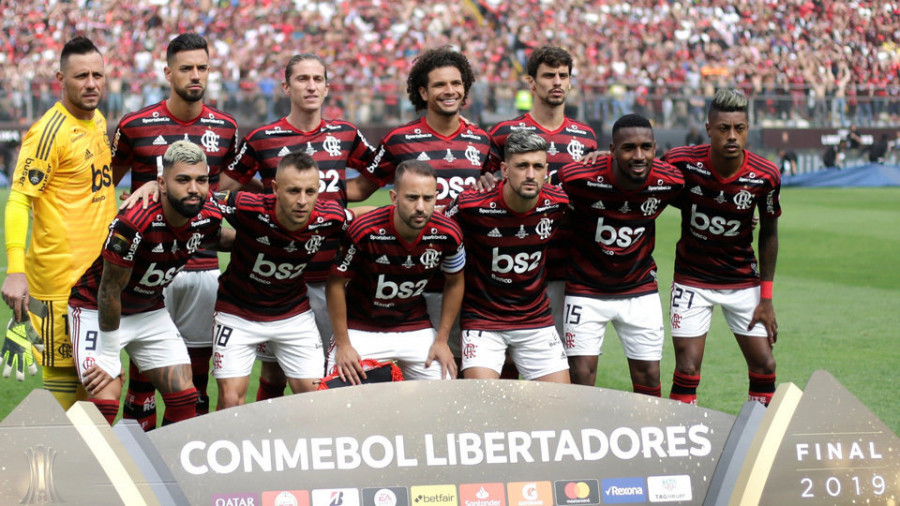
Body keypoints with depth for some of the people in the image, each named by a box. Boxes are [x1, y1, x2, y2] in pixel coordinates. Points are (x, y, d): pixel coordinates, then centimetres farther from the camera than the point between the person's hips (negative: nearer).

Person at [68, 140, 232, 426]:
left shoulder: (209, 218, -14)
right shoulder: (132, 223, -34)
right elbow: (110, 290, -22)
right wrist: (110, 358, -15)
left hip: (151, 311, 6)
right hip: (96, 309, -6)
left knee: (184, 400, 0)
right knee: (104, 405, -19)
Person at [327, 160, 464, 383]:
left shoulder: (448, 234, -16)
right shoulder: (365, 232, -26)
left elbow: (454, 282, 3)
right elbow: (336, 284, -13)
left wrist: (442, 340, 2)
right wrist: (342, 344, -12)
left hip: (416, 328, 3)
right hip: (361, 329, -3)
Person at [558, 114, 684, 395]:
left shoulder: (670, 180, -15)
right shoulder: (580, 178, -24)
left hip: (640, 290, 3)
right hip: (585, 288, -2)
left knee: (649, 380, 3)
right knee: (581, 379, -6)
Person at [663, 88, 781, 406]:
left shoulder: (765, 176, -14)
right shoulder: (682, 163, -19)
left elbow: (769, 234, 0)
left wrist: (766, 297, 0)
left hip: (744, 281, 2)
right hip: (692, 280, -2)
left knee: (764, 366, 0)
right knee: (687, 368, -9)